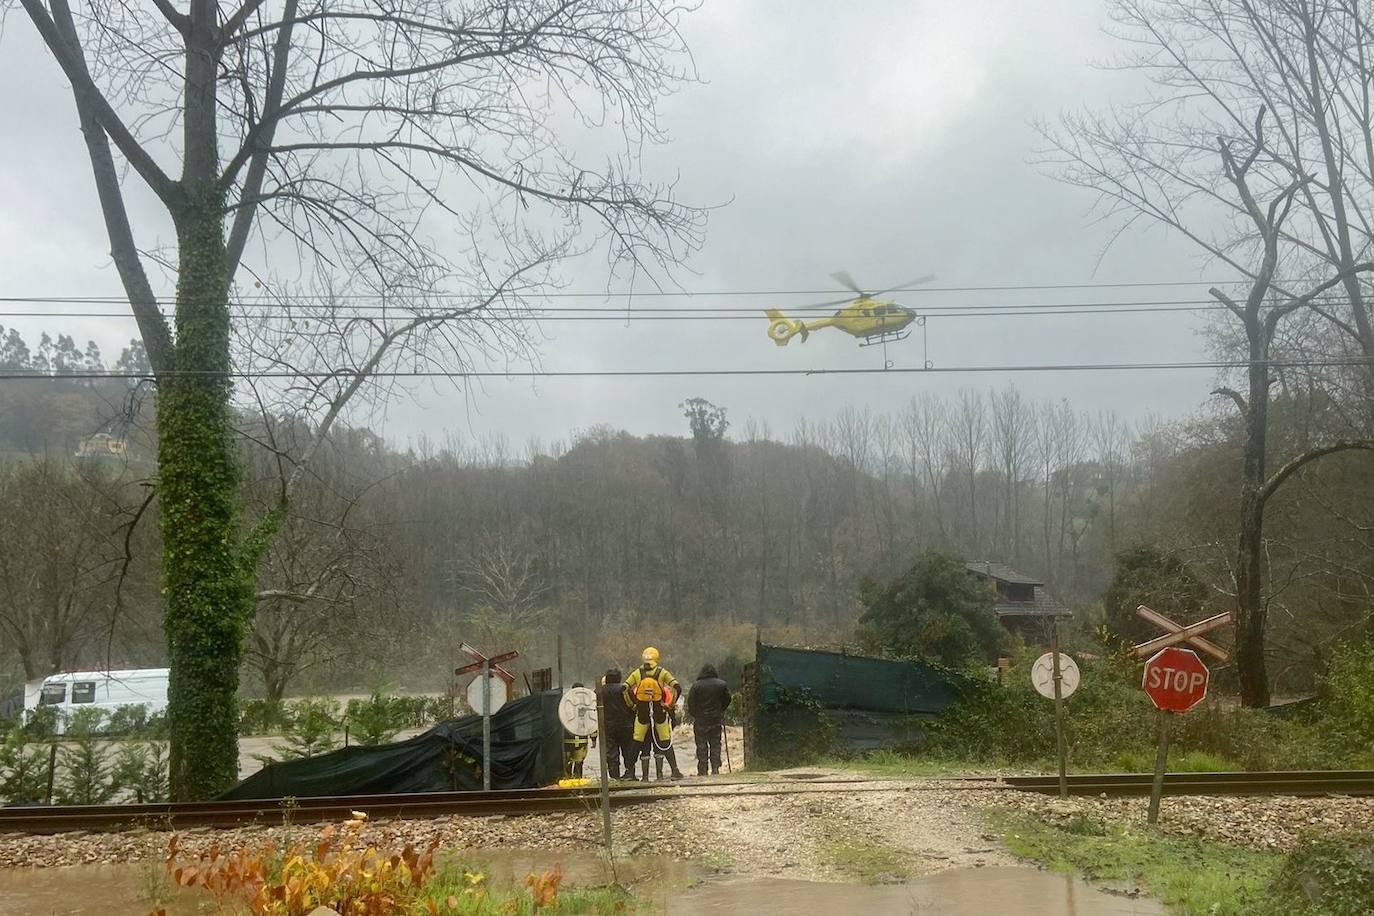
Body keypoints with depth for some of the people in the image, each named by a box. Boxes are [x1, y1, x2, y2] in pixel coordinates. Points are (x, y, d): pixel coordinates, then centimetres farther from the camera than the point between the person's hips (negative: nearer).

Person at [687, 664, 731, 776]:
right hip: (716, 720, 2)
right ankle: (715, 769, 3)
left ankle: (702, 771, 2)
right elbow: (727, 699, 7)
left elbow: (690, 702, -5)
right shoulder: (721, 685, -2)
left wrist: (693, 715, 10)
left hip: (700, 720, -2)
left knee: (701, 746, 4)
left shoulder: (696, 685, -8)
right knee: (715, 745, 9)